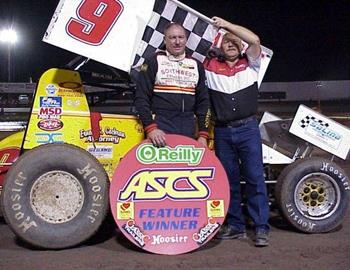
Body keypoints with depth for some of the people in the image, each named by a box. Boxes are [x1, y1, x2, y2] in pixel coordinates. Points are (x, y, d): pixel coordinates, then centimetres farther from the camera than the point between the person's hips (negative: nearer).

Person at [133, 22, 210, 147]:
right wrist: (150, 128, -16)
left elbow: (203, 101, 15)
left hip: (188, 129, 4)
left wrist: (203, 135, 7)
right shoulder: (153, 62, 2)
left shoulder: (196, 65, 14)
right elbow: (141, 98, -4)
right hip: (161, 127, -4)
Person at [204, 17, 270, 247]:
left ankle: (262, 227, 3)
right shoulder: (210, 66, 8)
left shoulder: (250, 63, 7)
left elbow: (255, 40, -7)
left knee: (255, 177, -2)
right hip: (222, 132, 2)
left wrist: (227, 24, -7)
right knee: (228, 179, 8)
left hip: (248, 129, -1)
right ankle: (235, 225, 19)